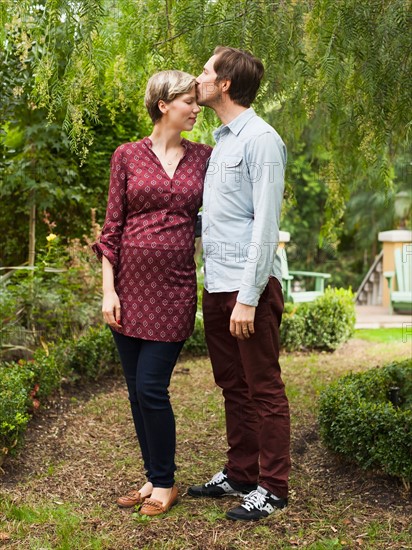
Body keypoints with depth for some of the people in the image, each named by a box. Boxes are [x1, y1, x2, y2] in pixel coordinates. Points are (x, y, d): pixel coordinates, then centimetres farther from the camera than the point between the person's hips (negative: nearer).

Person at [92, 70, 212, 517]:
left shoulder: (203, 157, 8)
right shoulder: (127, 156, 3)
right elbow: (112, 227, 2)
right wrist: (108, 290, -5)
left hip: (174, 285, -1)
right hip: (130, 283, 1)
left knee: (151, 387, -5)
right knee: (137, 388, 7)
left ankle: (164, 484, 14)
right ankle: (153, 477, 24)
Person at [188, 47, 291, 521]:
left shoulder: (260, 140, -10)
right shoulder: (220, 141, 17)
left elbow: (265, 225, -16)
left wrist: (248, 297, -19)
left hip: (249, 286, -8)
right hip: (216, 285, 9)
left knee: (263, 390, 2)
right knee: (233, 387, 15)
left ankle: (273, 486, 12)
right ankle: (240, 474, 27)